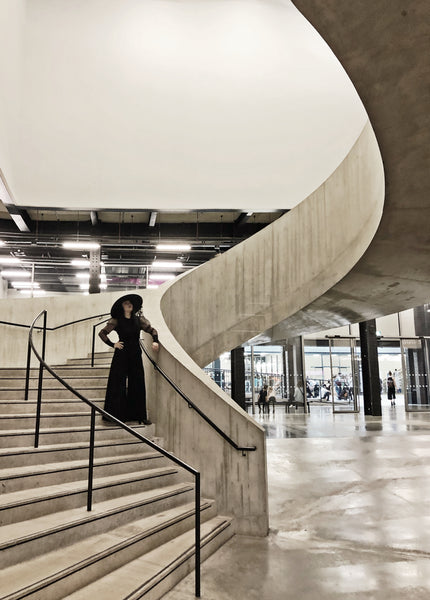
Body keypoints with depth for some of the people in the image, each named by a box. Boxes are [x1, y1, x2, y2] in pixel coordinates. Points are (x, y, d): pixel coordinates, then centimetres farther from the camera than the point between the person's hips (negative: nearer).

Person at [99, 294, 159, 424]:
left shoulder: (138, 319, 6)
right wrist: (112, 345, -7)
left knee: (138, 385, 6)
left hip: (136, 355, 3)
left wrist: (155, 341, -3)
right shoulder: (116, 321, -3)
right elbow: (102, 333, -1)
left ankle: (140, 415, 14)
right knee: (120, 385, 0)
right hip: (121, 356, -3)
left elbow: (152, 330, 13)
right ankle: (119, 415, 9)